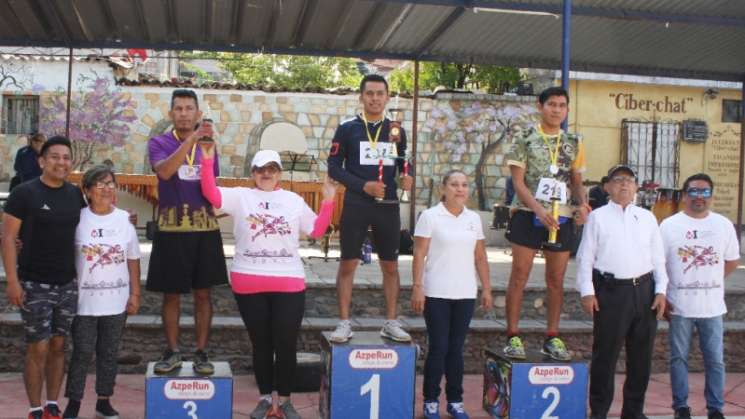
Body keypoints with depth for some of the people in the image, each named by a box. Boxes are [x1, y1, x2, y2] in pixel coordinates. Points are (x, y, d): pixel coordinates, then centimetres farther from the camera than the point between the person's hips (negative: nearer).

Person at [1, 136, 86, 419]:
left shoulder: (75, 194, 7)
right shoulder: (24, 193, -8)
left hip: (68, 284, 5)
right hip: (34, 285, -5)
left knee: (58, 346, 11)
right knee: (38, 349, -1)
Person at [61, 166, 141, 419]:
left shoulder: (124, 219, 1)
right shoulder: (77, 218, -6)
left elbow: (133, 260, 6)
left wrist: (135, 294, 4)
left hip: (117, 301, 2)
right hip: (84, 300, -2)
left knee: (109, 353, 11)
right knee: (82, 353, 3)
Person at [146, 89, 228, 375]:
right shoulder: (159, 143, 1)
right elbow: (164, 171, -21)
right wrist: (191, 139, -26)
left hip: (205, 228, 2)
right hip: (171, 228, -2)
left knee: (203, 293, 5)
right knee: (171, 294, 7)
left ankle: (201, 353, 15)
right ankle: (172, 352, 20)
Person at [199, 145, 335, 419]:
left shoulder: (294, 200, 11)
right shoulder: (241, 196, 5)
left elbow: (317, 231, 11)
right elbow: (211, 193, -10)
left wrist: (328, 201, 2)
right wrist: (208, 161, -20)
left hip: (288, 283, 1)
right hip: (248, 283, -1)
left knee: (286, 344, 4)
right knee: (260, 343, 10)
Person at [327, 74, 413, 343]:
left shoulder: (396, 131, 9)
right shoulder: (347, 129, -1)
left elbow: (404, 164, 18)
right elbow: (334, 167, -4)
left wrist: (406, 177, -6)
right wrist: (363, 185, -15)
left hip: (388, 206, 3)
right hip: (356, 205, -3)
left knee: (390, 265, 7)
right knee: (348, 263, 0)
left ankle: (391, 323, 17)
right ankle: (345, 323, 8)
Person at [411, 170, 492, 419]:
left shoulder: (474, 219, 10)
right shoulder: (430, 216, -3)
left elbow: (480, 257, 13)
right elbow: (419, 254, -6)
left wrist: (486, 288, 9)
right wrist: (417, 287, -12)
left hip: (465, 294, 4)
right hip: (436, 294, -4)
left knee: (456, 348, 9)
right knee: (438, 347, 0)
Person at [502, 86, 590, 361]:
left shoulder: (574, 143, 12)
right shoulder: (525, 139, 0)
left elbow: (576, 182, 17)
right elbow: (518, 182, -6)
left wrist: (582, 204, -5)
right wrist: (539, 209, -19)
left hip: (561, 218, 4)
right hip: (528, 215, -4)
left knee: (556, 280, 8)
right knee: (519, 276, -2)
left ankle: (552, 338, 17)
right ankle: (513, 336, 5)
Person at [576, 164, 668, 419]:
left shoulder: (647, 218, 14)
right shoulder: (598, 217, 3)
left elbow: (658, 257, 14)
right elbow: (585, 257, 0)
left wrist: (661, 291, 5)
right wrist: (587, 292, -7)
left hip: (644, 290, 4)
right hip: (610, 290, -4)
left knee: (641, 355, 10)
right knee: (605, 355, 1)